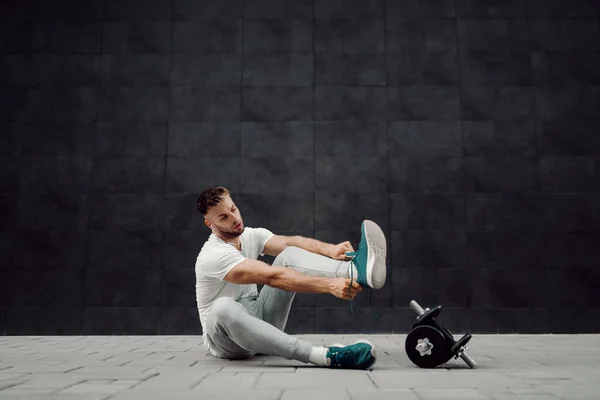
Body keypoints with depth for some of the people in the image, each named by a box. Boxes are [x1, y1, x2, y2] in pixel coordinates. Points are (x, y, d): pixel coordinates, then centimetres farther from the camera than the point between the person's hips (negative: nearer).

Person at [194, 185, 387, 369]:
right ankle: (325, 356, -55)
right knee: (224, 309, -45)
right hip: (226, 339, -6)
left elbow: (291, 242, -18)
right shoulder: (214, 255, -24)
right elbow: (272, 277, -35)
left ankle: (357, 272, -42)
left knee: (290, 256, -13)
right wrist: (329, 285, -42)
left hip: (259, 319, 6)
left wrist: (330, 250, -39)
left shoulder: (251, 235, 0)